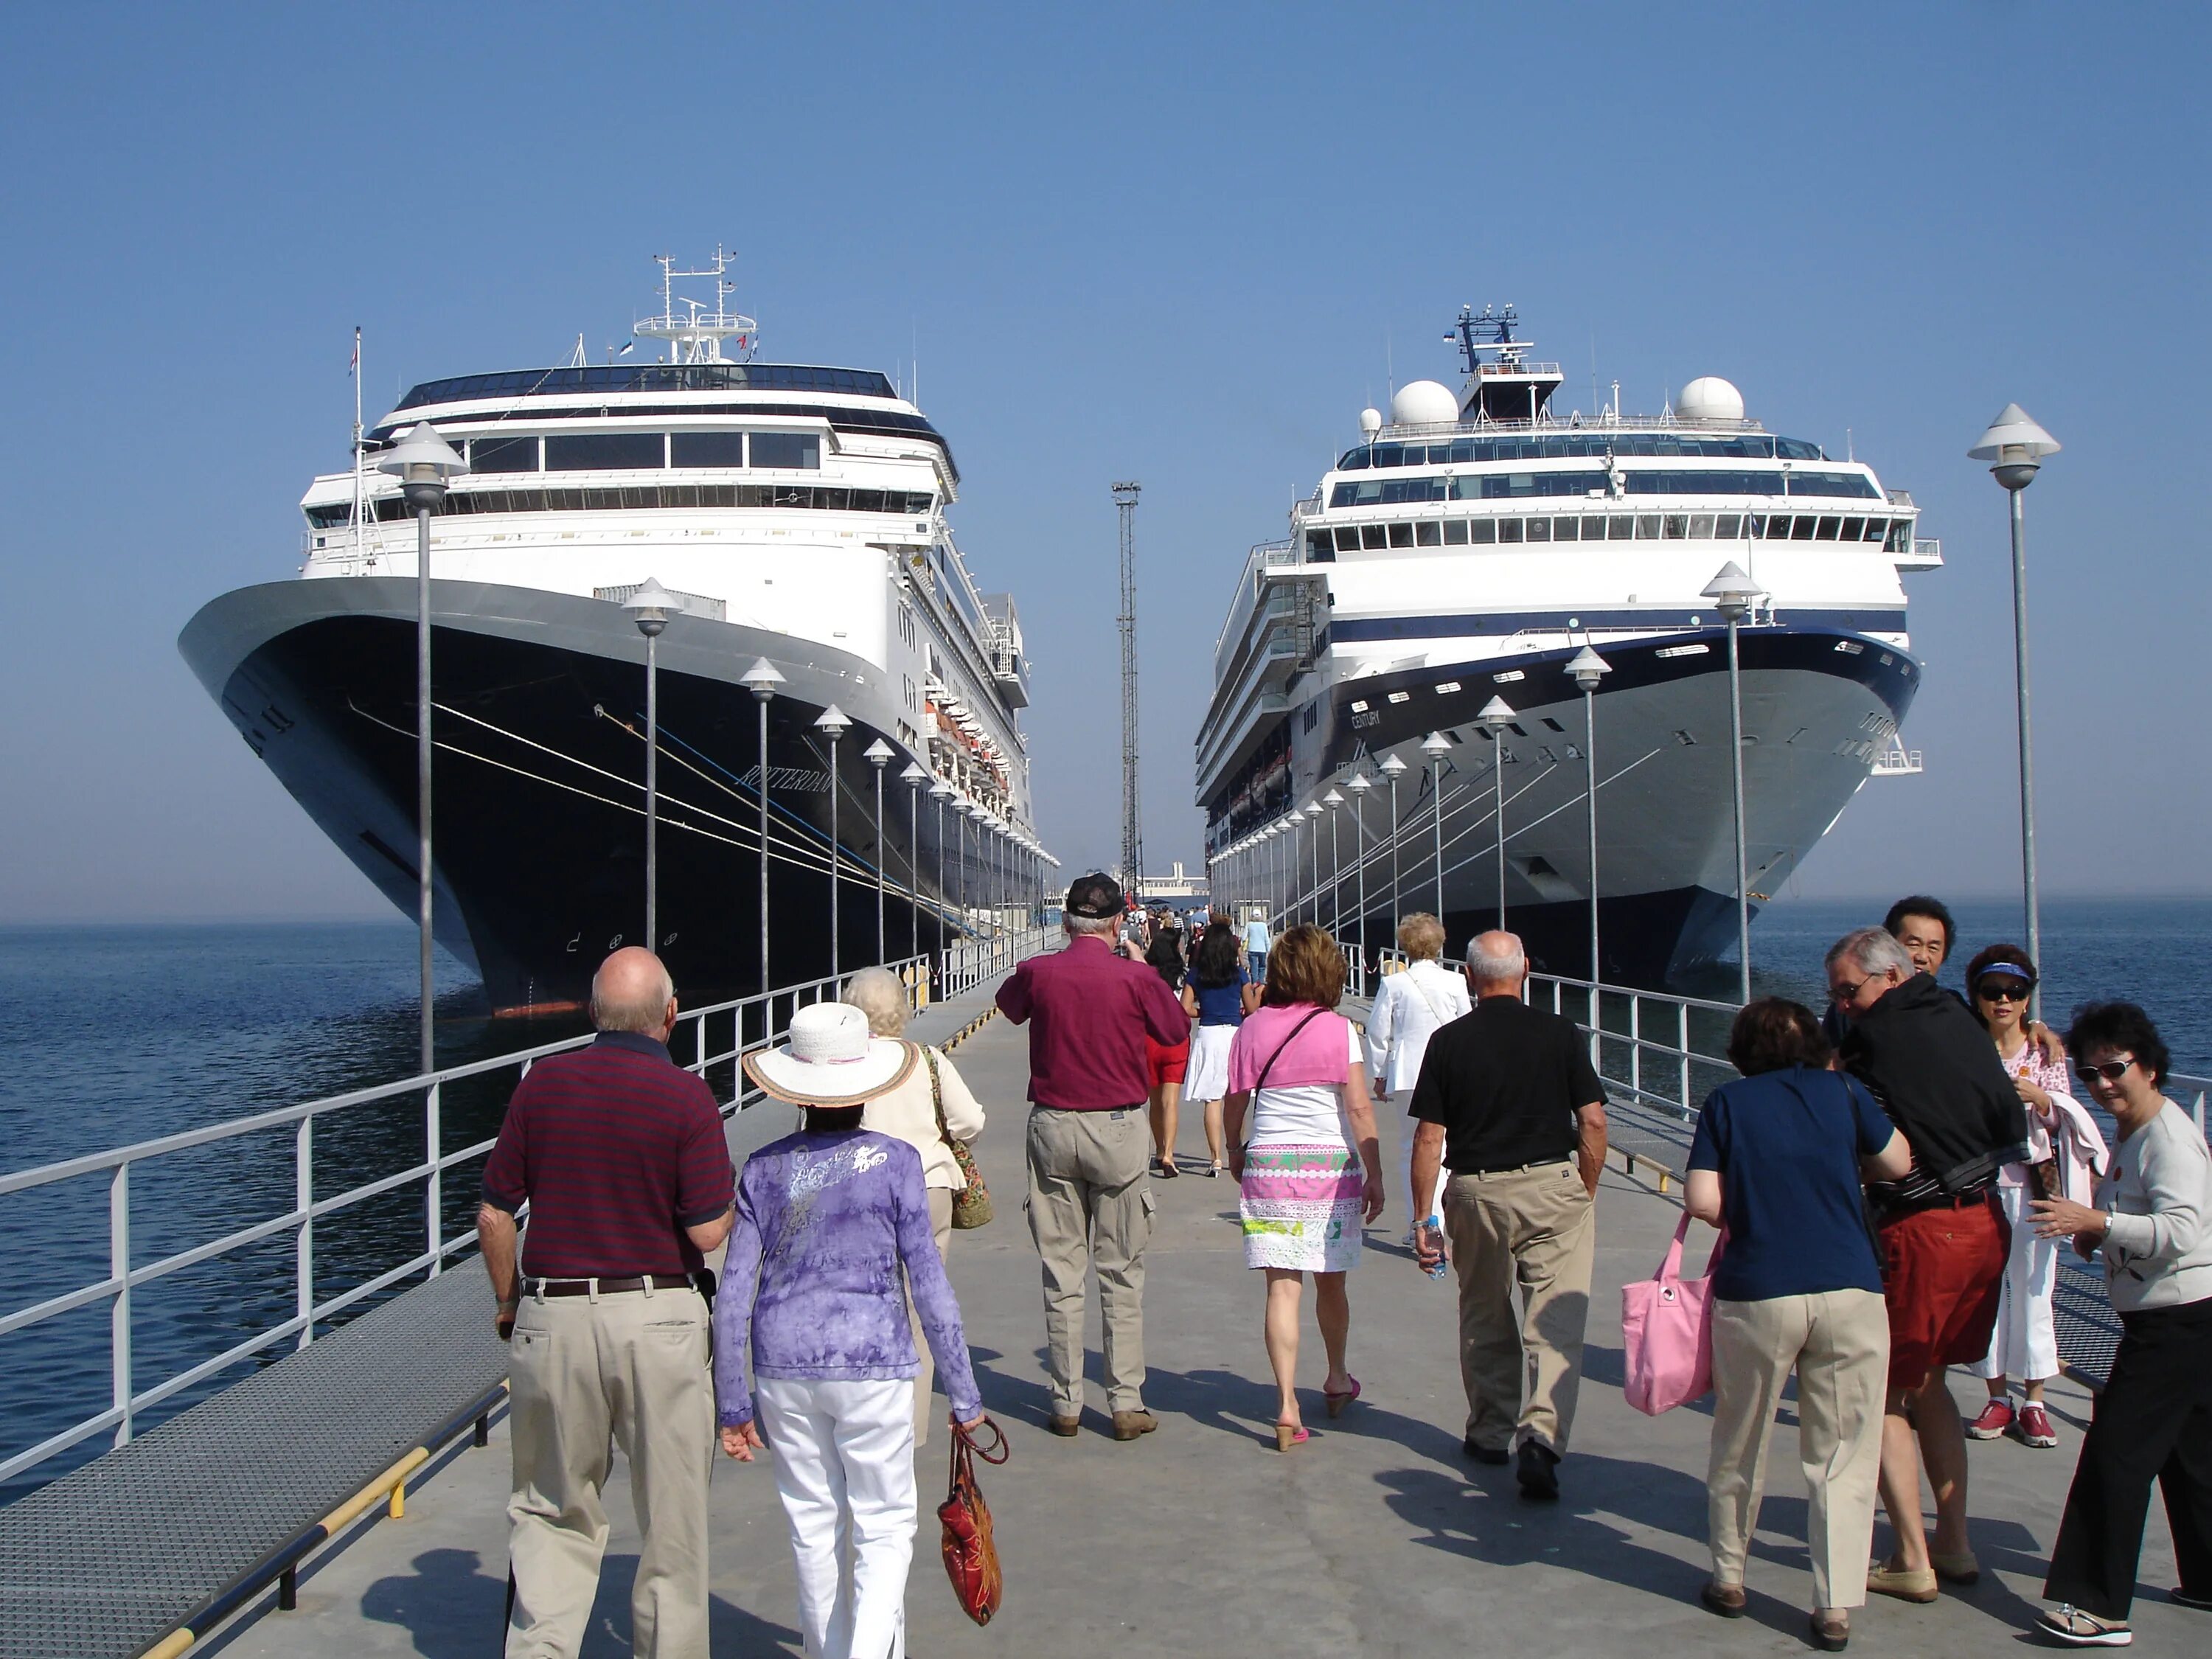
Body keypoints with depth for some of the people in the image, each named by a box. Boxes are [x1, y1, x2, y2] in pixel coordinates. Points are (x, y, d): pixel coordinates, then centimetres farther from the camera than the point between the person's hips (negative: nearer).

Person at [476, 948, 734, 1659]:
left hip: (552, 1315, 3)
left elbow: (494, 1212, 2)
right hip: (659, 1317, -2)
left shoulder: (542, 1082, 0)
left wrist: (508, 1301, 16)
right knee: (671, 1514, 11)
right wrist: (735, 1205, 8)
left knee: (552, 1512, 14)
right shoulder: (687, 1098, -10)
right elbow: (707, 1231, -13)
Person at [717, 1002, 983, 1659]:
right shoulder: (894, 1161, -6)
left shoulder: (763, 1168, 1)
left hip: (783, 1369, 3)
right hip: (872, 1363, -3)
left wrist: (732, 1404, 9)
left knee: (813, 1528, 16)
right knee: (884, 1528, 7)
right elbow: (929, 1283, -5)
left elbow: (733, 1294, 1)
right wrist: (964, 1393, 3)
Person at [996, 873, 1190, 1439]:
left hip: (1052, 1127, 2)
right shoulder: (1136, 978, -8)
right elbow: (1177, 1030, 9)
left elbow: (1009, 1005, 20)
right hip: (1117, 1129, -2)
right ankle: (1126, 1405, 6)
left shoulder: (1037, 973, -3)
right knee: (1122, 1273, 5)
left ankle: (1066, 1405, 11)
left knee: (1061, 1271, 7)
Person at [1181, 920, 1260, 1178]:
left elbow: (1186, 1009, -5)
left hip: (1208, 1035, -1)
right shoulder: (1239, 974, -1)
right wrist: (1259, 991, 23)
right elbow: (1252, 1009, 3)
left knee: (1211, 1101, 0)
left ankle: (1216, 1158, -5)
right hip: (1235, 1034, 1)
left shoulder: (1195, 975, 0)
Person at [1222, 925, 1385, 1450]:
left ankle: (1287, 1405, -7)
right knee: (1330, 1283, 17)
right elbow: (1359, 1109, -9)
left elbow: (1234, 1103, 6)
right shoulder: (1338, 1030, -6)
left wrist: (1235, 1153, 24)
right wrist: (1375, 1176, -3)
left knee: (1282, 1289, 0)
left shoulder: (1251, 1029, 0)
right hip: (1331, 1165, -1)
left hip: (1267, 1163, 1)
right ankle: (1337, 1379, 37)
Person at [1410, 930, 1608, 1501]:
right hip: (1554, 1184, -1)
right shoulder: (1560, 1034, -2)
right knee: (1557, 1321, -1)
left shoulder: (1448, 1041, -2)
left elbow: (1429, 1137, -3)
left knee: (1484, 1319, 17)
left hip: (1476, 1191, 1)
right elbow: (1593, 1122, -3)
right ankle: (1543, 1434, -17)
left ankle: (1491, 1431, 29)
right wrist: (1587, 1192, 10)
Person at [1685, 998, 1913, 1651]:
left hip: (1756, 1295, 0)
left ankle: (1729, 1578, 29)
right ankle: (1836, 1606, 5)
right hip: (1850, 1291, 0)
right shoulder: (1842, 1091, 5)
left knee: (1740, 1447, 16)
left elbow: (1702, 1200, -5)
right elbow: (1898, 1163, 14)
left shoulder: (1727, 1102, 3)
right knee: (1843, 1454, 7)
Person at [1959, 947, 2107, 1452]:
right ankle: (1998, 1397, 16)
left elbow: (2059, 1121, 2)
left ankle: (2034, 1402, 10)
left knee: (2032, 1291, 1)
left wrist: (2039, 1098, -17)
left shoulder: (2045, 1051, 3)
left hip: (2031, 1184, -1)